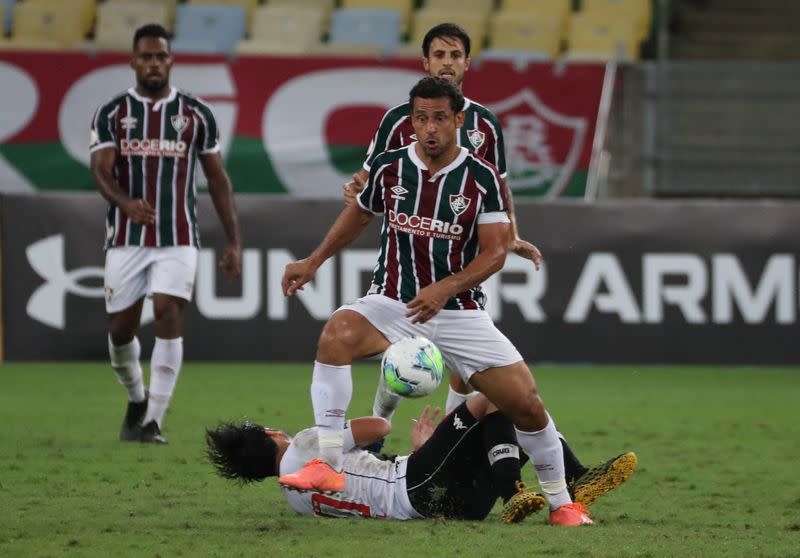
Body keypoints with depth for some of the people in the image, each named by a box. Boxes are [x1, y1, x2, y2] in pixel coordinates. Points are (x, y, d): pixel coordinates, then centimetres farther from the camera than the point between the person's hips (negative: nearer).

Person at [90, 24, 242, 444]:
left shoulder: (196, 115, 4)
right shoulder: (112, 114, 2)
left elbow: (217, 179, 9)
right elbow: (101, 170, -11)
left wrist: (234, 240, 4)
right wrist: (126, 203, -33)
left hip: (178, 240, -1)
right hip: (125, 238, 1)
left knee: (169, 318, -16)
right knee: (120, 329, 5)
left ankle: (153, 421, -15)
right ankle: (136, 400, 34)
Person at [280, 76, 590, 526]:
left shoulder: (483, 178, -7)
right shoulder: (389, 167, -1)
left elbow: (495, 252, -9)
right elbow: (359, 214, 19)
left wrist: (444, 290, -22)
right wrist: (313, 263, 20)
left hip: (460, 311, 0)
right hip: (393, 303, 1)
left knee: (526, 403, -8)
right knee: (337, 334, -32)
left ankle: (561, 502, 16)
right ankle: (327, 467, -32)